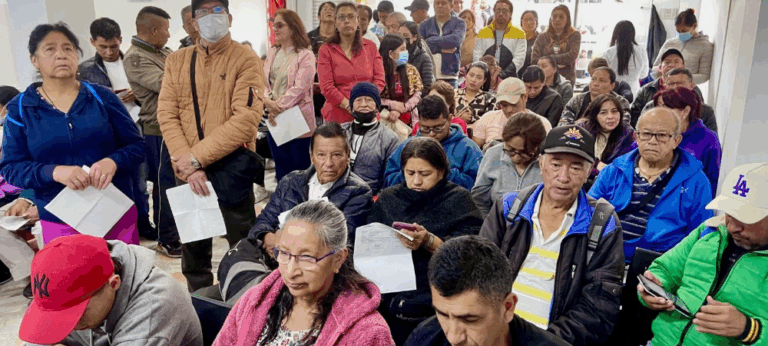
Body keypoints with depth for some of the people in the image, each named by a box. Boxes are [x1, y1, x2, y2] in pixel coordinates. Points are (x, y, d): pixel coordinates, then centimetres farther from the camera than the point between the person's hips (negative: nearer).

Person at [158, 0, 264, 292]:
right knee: (192, 246, 15)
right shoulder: (176, 61, 10)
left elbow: (246, 118, -14)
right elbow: (166, 114, 1)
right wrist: (188, 166, -12)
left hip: (231, 168, -4)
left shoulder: (246, 60, -4)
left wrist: (197, 156, -16)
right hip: (188, 171, 4)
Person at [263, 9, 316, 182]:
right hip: (274, 121, 6)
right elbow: (263, 82, 6)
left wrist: (279, 108, -17)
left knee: (300, 170, 3)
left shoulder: (305, 55, -8)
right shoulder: (272, 53, 12)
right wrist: (267, 100, -13)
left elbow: (299, 87, -16)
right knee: (281, 168, 15)